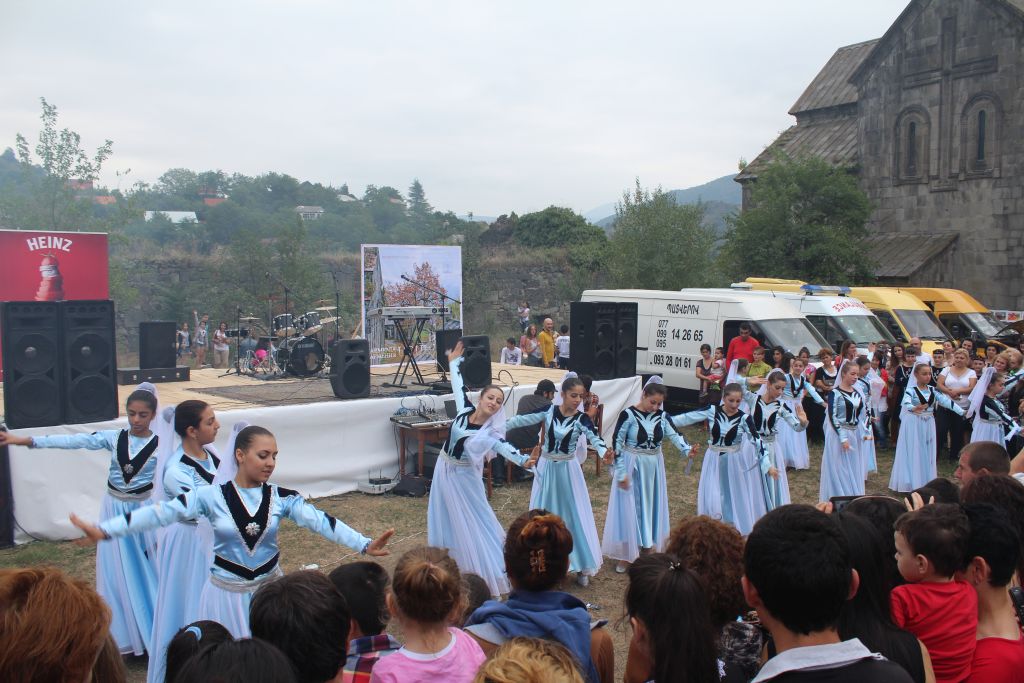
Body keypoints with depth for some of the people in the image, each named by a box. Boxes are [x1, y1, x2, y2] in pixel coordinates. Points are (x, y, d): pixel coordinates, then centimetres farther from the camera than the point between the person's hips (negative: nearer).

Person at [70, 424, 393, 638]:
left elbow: (320, 521, -16)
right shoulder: (211, 496, -10)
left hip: (269, 588, 1)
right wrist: (104, 530, -25)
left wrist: (364, 544, -29)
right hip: (227, 592, -1)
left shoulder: (281, 497, -6)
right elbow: (160, 513, -15)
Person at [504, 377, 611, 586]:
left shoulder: (581, 419, -13)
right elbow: (523, 419, -5)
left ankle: (582, 567, 15)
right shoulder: (549, 411, -8)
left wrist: (605, 451, -50)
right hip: (546, 468, 2)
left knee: (574, 515, 3)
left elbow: (594, 437, -30)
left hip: (568, 471, -2)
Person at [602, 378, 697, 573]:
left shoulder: (662, 416, -2)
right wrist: (621, 472, -14)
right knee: (629, 511, 3)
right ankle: (624, 556, 16)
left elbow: (675, 435, -13)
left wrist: (686, 450, -34)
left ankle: (646, 551, 29)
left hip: (654, 468, 5)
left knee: (651, 509, 13)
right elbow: (617, 443, -13)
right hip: (632, 467, -5)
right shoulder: (628, 415, -16)